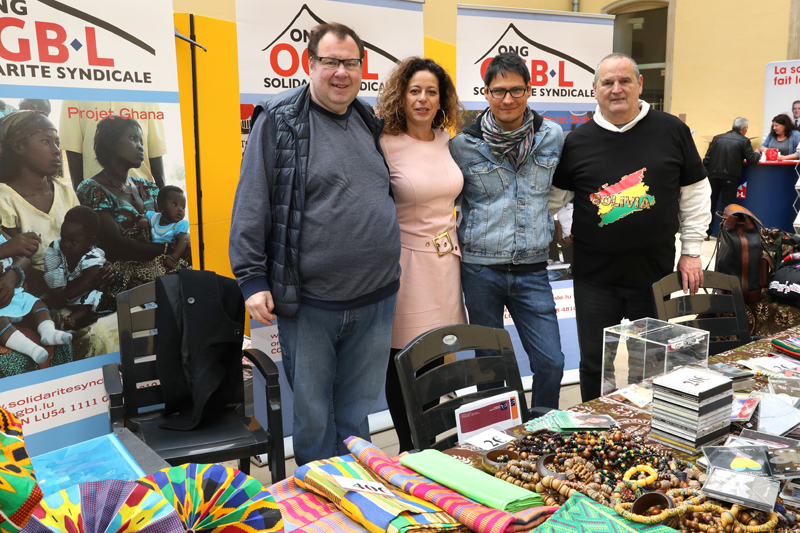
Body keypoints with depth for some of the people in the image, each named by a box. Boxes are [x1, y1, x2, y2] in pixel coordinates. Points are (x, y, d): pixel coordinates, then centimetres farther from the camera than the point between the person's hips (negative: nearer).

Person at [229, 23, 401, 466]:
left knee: (356, 412, 17)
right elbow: (251, 205, -7)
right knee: (313, 414, 9)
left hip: (376, 300, 5)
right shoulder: (279, 121, -4)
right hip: (308, 302, -4)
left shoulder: (370, 122, 12)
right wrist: (252, 278, -11)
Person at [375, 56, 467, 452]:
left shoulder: (446, 141, 8)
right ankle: (408, 450, 24)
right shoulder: (385, 146, -12)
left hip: (445, 260, 6)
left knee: (438, 357, 12)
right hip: (408, 264, -5)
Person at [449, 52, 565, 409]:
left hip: (532, 269, 2)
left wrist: (555, 225, 14)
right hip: (481, 269, -1)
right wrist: (456, 241, 3)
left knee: (551, 361, 0)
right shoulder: (463, 144, -3)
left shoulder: (552, 137, 3)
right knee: (489, 364, 10)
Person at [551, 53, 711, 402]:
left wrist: (692, 251, 5)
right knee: (595, 365, 9)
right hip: (595, 276, 0)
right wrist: (565, 238, -2)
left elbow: (695, 193, 6)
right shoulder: (578, 141, 0)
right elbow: (555, 198, 10)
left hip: (655, 271, 1)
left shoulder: (671, 131, 0)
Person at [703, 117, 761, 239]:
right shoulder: (744, 141, -3)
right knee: (728, 206, 4)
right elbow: (752, 160, -3)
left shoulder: (717, 138, 7)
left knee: (710, 204, 10)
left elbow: (706, 159, 5)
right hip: (730, 178, -3)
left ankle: (706, 231, 12)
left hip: (713, 176, 3)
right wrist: (757, 154, 17)